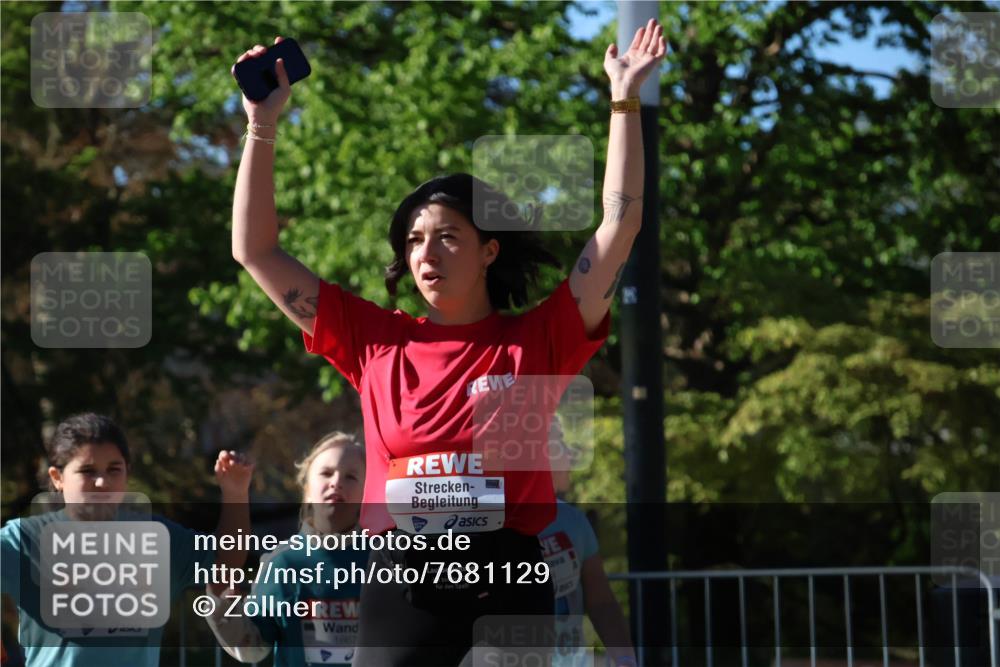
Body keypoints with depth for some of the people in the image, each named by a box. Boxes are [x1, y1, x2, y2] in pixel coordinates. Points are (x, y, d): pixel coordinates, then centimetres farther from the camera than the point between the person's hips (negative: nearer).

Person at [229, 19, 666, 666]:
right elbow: (256, 250, 12)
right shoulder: (376, 340, 11)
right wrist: (264, 125, 8)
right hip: (402, 588, 1)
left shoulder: (537, 340, 6)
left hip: (509, 589, -1)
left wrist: (625, 100, 1)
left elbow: (619, 228, 3)